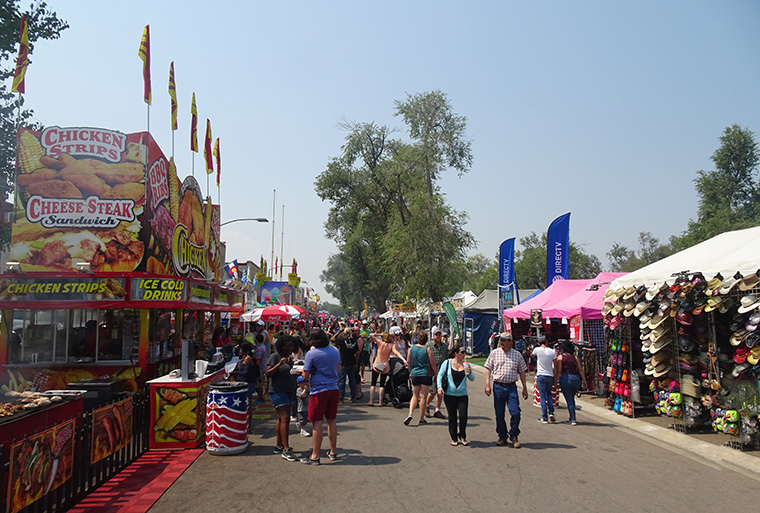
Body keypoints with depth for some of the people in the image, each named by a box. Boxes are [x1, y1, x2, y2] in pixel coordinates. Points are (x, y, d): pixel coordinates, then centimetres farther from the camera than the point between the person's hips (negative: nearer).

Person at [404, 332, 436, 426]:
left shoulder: (411, 348, 2)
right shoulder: (427, 349, -9)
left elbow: (408, 362, 9)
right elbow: (432, 364, -8)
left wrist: (410, 372, 22)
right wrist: (436, 374, 4)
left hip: (415, 374, 3)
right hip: (426, 374, -3)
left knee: (415, 396, 14)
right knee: (423, 397, 4)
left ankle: (410, 414, -5)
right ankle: (422, 419, 11)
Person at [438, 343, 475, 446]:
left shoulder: (466, 364, 5)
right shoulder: (447, 363, -1)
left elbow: (472, 379, 8)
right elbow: (440, 375, 1)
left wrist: (470, 373, -12)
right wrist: (439, 386, -12)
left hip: (463, 395, 1)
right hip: (449, 395, -1)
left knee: (463, 416, -6)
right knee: (452, 418, 5)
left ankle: (462, 436, 18)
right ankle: (454, 439, 20)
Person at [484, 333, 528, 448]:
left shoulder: (517, 355, 7)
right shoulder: (494, 353, 4)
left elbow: (522, 371, 13)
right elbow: (488, 369, 5)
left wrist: (524, 387, 10)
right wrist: (487, 384, -4)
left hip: (512, 387, 0)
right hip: (498, 386, 0)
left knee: (515, 412, -8)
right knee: (499, 414, 4)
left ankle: (514, 436, 11)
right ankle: (502, 437, 20)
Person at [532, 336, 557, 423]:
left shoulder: (537, 349, -7)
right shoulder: (552, 351, 1)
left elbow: (532, 355, 16)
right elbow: (555, 366, 2)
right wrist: (555, 378, 9)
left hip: (541, 375, -3)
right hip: (550, 376, 3)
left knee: (543, 396, 0)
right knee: (549, 394, 19)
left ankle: (544, 418, -1)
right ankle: (551, 413, 6)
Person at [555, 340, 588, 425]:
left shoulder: (560, 357, 0)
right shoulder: (575, 357, 9)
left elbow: (559, 371, -5)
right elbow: (580, 370, 6)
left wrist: (556, 380, 1)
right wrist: (584, 381, 10)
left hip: (565, 379, -4)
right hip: (576, 378, 4)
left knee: (569, 400, 1)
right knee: (572, 399, 19)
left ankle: (573, 419, -4)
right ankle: (571, 418, 25)